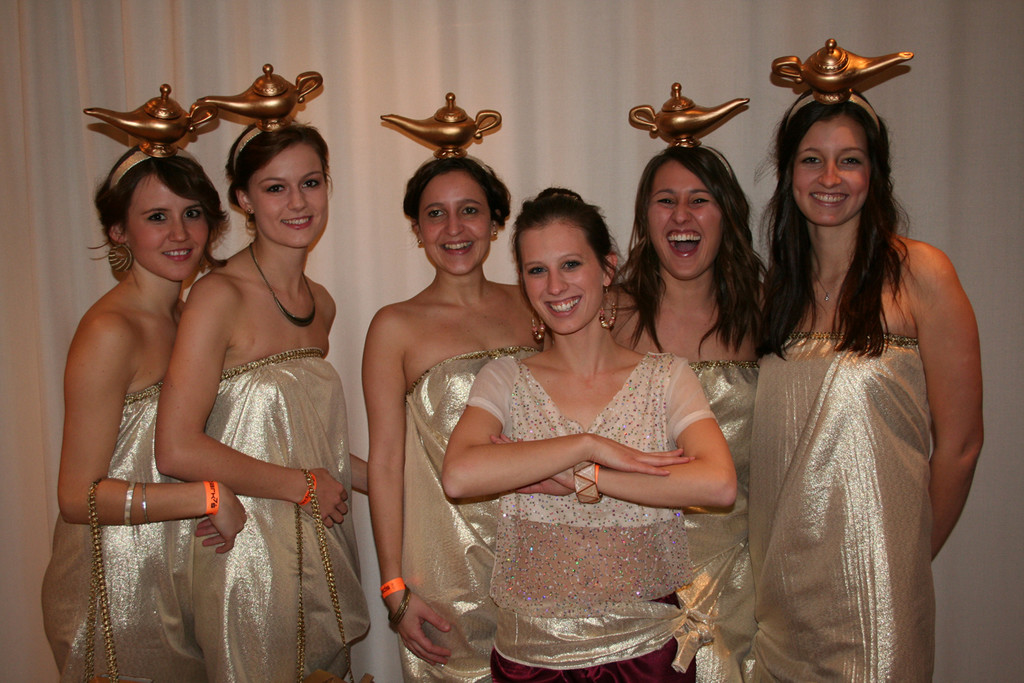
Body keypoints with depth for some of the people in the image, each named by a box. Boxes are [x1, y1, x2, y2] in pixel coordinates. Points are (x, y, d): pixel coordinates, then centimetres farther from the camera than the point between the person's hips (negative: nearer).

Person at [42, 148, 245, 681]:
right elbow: (78, 497, -19)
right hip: (120, 588, -7)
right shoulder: (109, 332, -20)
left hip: (179, 574, 7)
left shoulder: (183, 316, 5)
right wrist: (209, 496, -19)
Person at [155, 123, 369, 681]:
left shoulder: (321, 304, 7)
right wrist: (303, 485, -13)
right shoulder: (219, 296, -15)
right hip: (250, 551, -6)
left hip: (327, 549, 7)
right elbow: (177, 451, -21)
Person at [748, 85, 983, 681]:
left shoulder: (919, 273, -9)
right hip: (782, 567, 4)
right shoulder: (781, 281, 6)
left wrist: (913, 556, 2)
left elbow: (959, 442, -6)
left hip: (874, 565, -4)